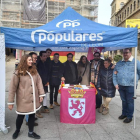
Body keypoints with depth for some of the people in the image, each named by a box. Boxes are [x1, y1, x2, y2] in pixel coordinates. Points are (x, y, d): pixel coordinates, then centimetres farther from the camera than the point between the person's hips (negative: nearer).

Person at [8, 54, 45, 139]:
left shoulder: (34, 71, 5)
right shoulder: (18, 73, -8)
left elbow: (39, 82, 4)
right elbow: (13, 87, -7)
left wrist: (41, 94, -3)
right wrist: (10, 102, -6)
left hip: (33, 99, 4)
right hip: (23, 100, -3)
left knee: (32, 115, 12)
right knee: (21, 116, 13)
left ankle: (31, 132, 32)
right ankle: (17, 130, 42)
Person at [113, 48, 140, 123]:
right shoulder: (119, 63, 9)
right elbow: (114, 73, 11)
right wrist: (115, 83, 4)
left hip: (130, 86, -4)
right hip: (120, 86, 4)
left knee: (130, 101, 6)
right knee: (123, 100, 17)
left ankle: (129, 116, 20)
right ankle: (124, 113, 33)